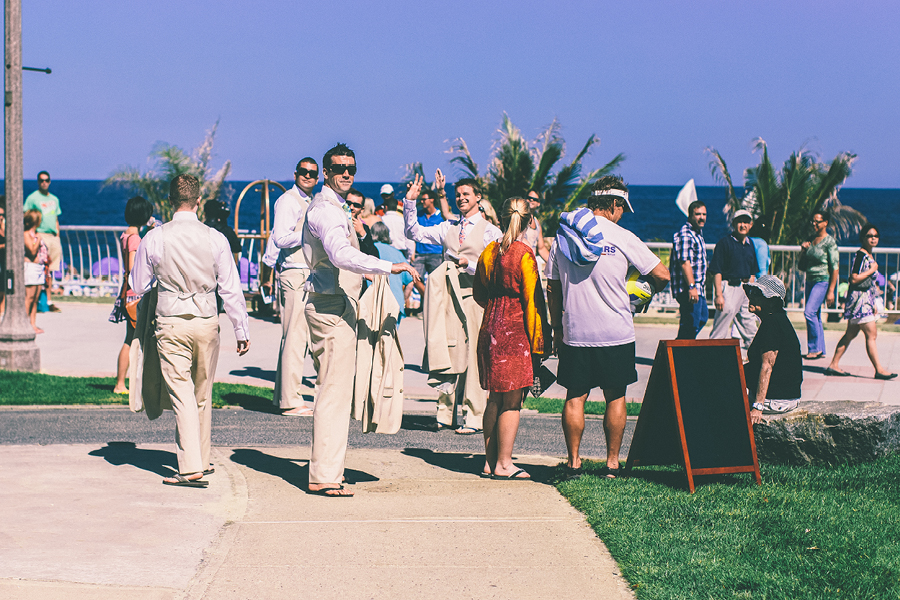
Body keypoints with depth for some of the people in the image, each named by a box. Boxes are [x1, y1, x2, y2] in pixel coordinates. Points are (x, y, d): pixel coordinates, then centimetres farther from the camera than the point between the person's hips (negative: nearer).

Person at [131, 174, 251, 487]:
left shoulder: (154, 238, -6)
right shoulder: (215, 238, -5)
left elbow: (138, 287, 5)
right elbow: (231, 288, -1)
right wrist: (242, 330, 7)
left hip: (171, 324, -2)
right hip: (206, 323, 2)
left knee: (182, 395, -4)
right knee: (203, 395, 16)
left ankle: (192, 468, -12)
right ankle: (202, 459, 28)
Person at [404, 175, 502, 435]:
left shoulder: (490, 231, 4)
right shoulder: (448, 228, 17)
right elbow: (415, 233, 18)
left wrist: (468, 264, -16)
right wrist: (410, 202, 9)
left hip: (474, 299, -4)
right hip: (449, 298, 4)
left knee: (473, 356, -4)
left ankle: (474, 418, 2)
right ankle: (445, 415, 9)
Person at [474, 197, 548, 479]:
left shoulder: (489, 252, 7)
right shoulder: (525, 255, -12)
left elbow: (478, 293, 16)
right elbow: (533, 300, -12)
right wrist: (537, 342, -8)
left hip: (491, 327, 7)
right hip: (516, 330, -7)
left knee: (495, 399, 13)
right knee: (512, 400, -2)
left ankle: (491, 460, 18)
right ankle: (504, 464, -1)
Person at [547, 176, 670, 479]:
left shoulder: (562, 238, 5)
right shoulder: (621, 238, -7)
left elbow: (552, 289, 8)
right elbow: (662, 275, -5)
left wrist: (556, 328, 15)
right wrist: (650, 290, 17)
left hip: (574, 334, 3)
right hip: (616, 334, -3)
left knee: (575, 397, 8)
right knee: (615, 397, 8)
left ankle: (573, 462, 8)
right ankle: (612, 462, 11)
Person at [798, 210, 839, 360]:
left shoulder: (829, 242, -8)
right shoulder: (810, 241, 12)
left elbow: (835, 268, -11)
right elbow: (802, 267, 16)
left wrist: (831, 291, -16)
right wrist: (803, 251, -1)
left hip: (823, 281, -7)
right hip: (810, 281, 7)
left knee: (809, 312, -19)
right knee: (815, 316, 7)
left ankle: (815, 348, -12)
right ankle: (820, 351, 13)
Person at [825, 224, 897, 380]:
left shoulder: (869, 256, 16)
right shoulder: (860, 255, -14)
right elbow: (854, 279, -22)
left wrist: (873, 304, 24)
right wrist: (871, 270, -14)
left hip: (866, 299, 10)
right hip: (859, 298, -10)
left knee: (850, 334, 11)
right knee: (871, 334, -9)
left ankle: (834, 365, 13)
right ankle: (879, 370, -7)